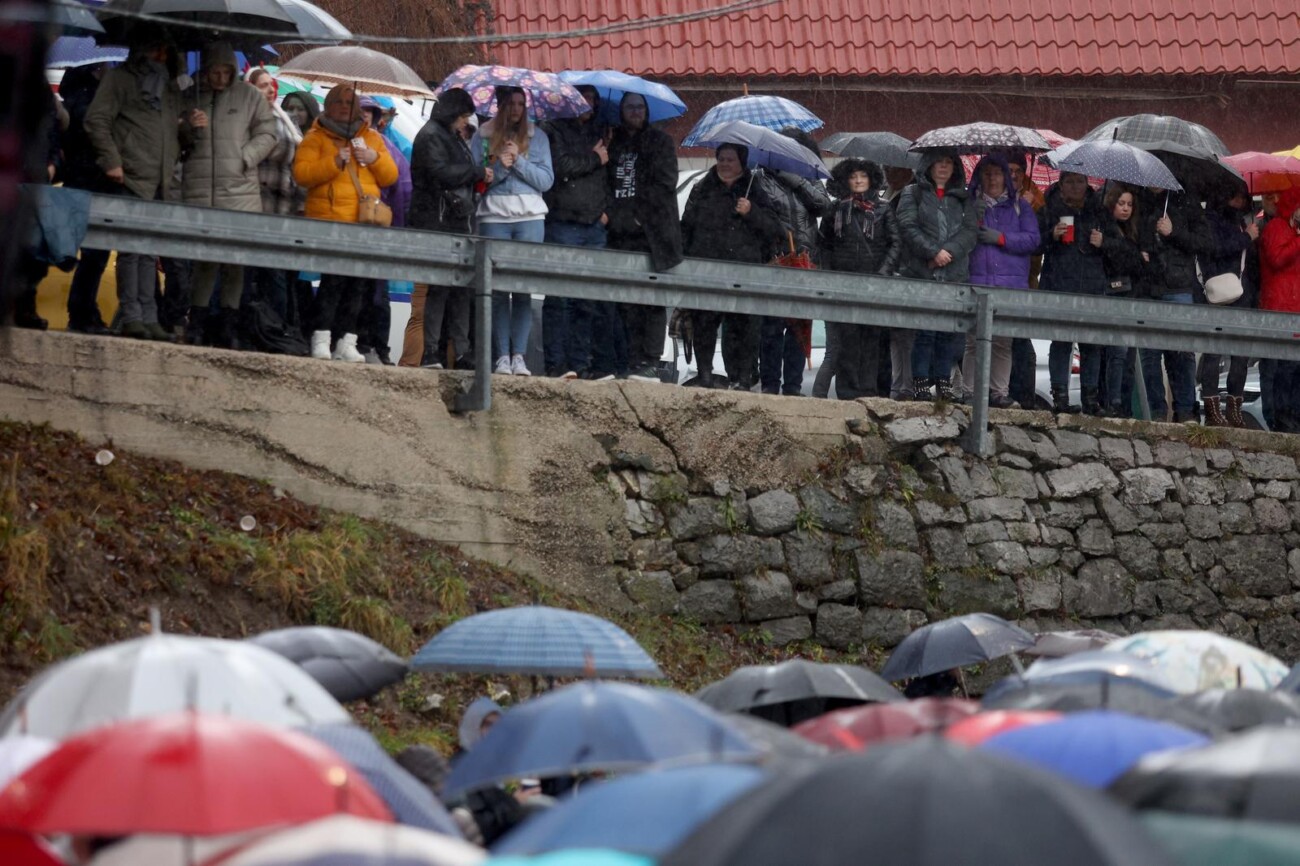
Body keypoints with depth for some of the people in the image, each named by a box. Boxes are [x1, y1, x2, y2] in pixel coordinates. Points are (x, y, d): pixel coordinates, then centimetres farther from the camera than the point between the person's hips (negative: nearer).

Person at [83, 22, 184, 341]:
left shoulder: (169, 85, 20)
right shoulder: (120, 79, 2)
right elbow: (96, 120, -4)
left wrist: (173, 164, 10)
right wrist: (111, 161, -12)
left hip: (160, 182, 6)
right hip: (132, 178, -6)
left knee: (149, 251, 8)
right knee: (131, 248, -8)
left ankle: (149, 317, 9)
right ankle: (131, 318, -7)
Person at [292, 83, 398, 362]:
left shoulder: (372, 138, 20)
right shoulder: (315, 138, 7)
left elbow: (390, 176, 18)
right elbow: (301, 173, -6)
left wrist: (375, 159, -2)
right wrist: (334, 163, -16)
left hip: (365, 222, 5)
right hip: (330, 219, -5)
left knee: (358, 283, 3)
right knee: (334, 278, -15)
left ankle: (347, 341, 8)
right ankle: (321, 339, -12)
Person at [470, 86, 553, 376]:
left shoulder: (537, 137, 12)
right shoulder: (483, 137, 10)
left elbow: (546, 180, 5)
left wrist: (518, 162, -7)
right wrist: (499, 167, -12)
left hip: (530, 218, 0)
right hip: (494, 218, 0)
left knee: (524, 289, -5)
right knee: (498, 289, -4)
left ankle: (519, 355, -5)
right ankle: (502, 356, -3)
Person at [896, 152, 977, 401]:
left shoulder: (963, 199, 16)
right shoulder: (913, 194, 9)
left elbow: (969, 231, 5)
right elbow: (908, 227, -3)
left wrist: (948, 251, -11)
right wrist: (933, 252, -13)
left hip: (955, 275, 3)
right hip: (922, 273, -3)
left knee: (950, 331, 0)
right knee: (924, 329, -7)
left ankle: (943, 381, 6)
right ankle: (920, 382, -3)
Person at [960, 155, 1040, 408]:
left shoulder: (1020, 205, 14)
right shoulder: (970, 203, 14)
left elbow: (1032, 239, 4)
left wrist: (1001, 237, -6)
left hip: (1010, 282, 1)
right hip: (976, 280, 0)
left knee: (1003, 342, -3)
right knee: (974, 340, -7)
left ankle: (999, 392, 1)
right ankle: (970, 392, -4)